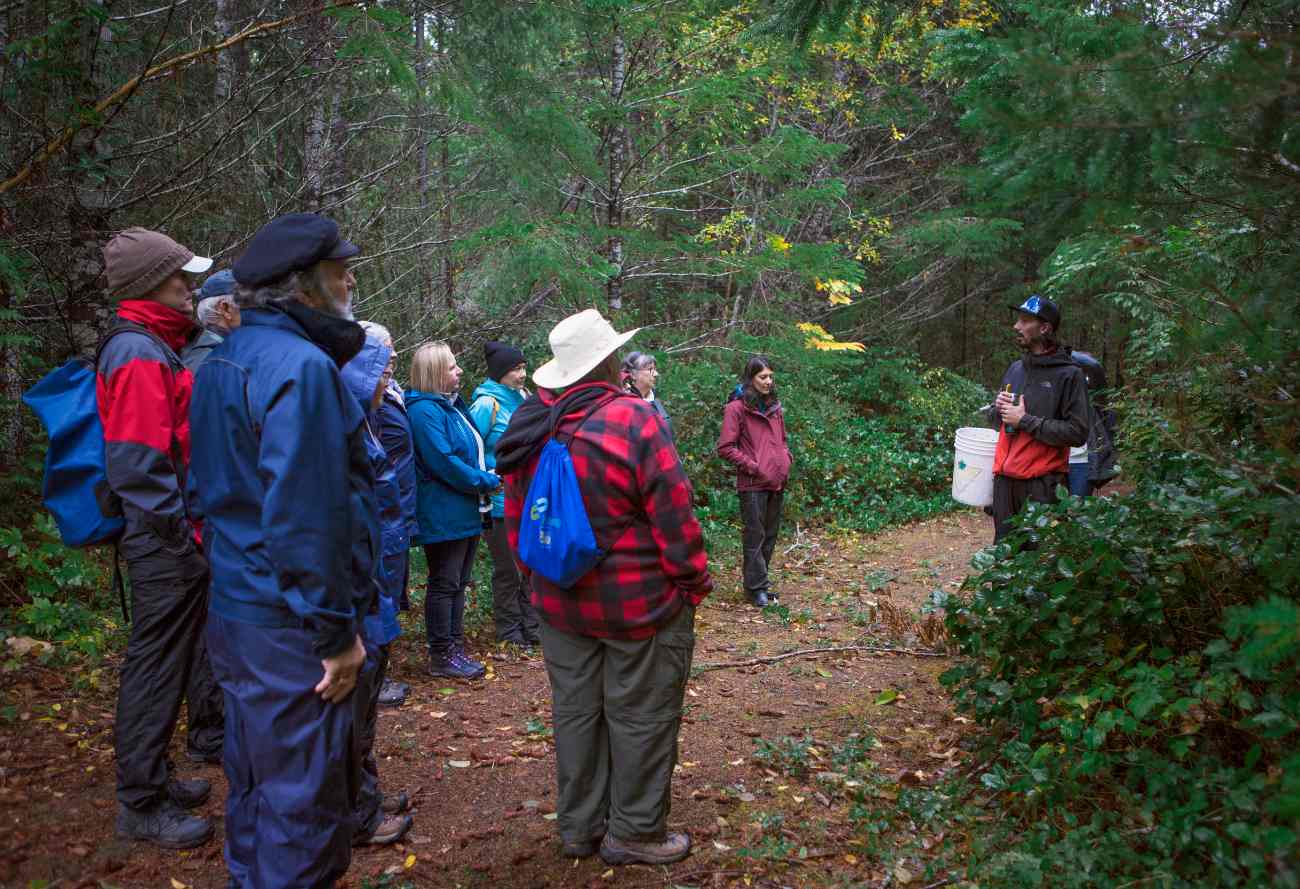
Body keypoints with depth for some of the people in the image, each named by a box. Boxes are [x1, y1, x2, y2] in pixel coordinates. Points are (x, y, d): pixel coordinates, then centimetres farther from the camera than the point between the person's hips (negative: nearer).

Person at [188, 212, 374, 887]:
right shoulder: (302, 366, -19)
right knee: (304, 802, 3)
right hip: (290, 626, -10)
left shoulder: (223, 360, 12)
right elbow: (306, 516, -25)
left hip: (234, 609, 10)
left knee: (256, 781, 22)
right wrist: (336, 632, -18)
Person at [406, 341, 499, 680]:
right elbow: (443, 462, -23)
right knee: (444, 584, 0)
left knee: (458, 582, 15)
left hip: (466, 512, 9)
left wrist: (487, 477, 6)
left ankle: (455, 647, 25)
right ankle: (441, 656, 10)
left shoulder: (452, 404, 14)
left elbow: (473, 449, 22)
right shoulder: (425, 410, -16)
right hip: (444, 515, -9)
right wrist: (487, 482, -15)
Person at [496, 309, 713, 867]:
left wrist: (538, 581, 20)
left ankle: (579, 827, 30)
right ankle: (634, 833, 22)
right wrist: (694, 584, -5)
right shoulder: (635, 421, -19)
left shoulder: (531, 430, 1)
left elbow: (515, 521, 10)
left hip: (560, 604, 6)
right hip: (640, 604, -6)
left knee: (576, 711, 16)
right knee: (639, 716, 8)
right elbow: (674, 517, -17)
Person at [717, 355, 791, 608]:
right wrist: (753, 467, -13)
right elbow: (725, 448, -11)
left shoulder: (774, 406, 13)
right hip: (752, 484, -7)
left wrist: (786, 461, 8)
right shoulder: (737, 408, -8)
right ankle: (756, 587, 7)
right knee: (755, 536, -1)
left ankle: (761, 581, 24)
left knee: (770, 535, 13)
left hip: (777, 482, 7)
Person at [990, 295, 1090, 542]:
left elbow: (1077, 433, -15)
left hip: (1042, 484, -6)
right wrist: (998, 408, 0)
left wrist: (1025, 421, -15)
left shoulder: (1068, 374, -8)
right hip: (1004, 478, 6)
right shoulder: (1015, 369, 12)